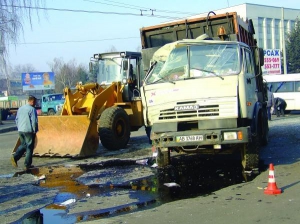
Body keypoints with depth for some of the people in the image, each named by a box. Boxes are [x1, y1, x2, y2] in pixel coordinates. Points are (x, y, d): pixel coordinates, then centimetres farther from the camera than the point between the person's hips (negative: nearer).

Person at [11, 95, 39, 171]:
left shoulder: (20, 108, 11)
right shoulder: (32, 109, -12)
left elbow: (16, 119, 16)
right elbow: (34, 121, -16)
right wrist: (35, 131, -5)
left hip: (20, 131, 7)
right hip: (29, 131, -7)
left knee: (23, 145, 21)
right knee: (29, 147, 3)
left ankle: (15, 157, 0)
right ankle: (27, 165, 6)